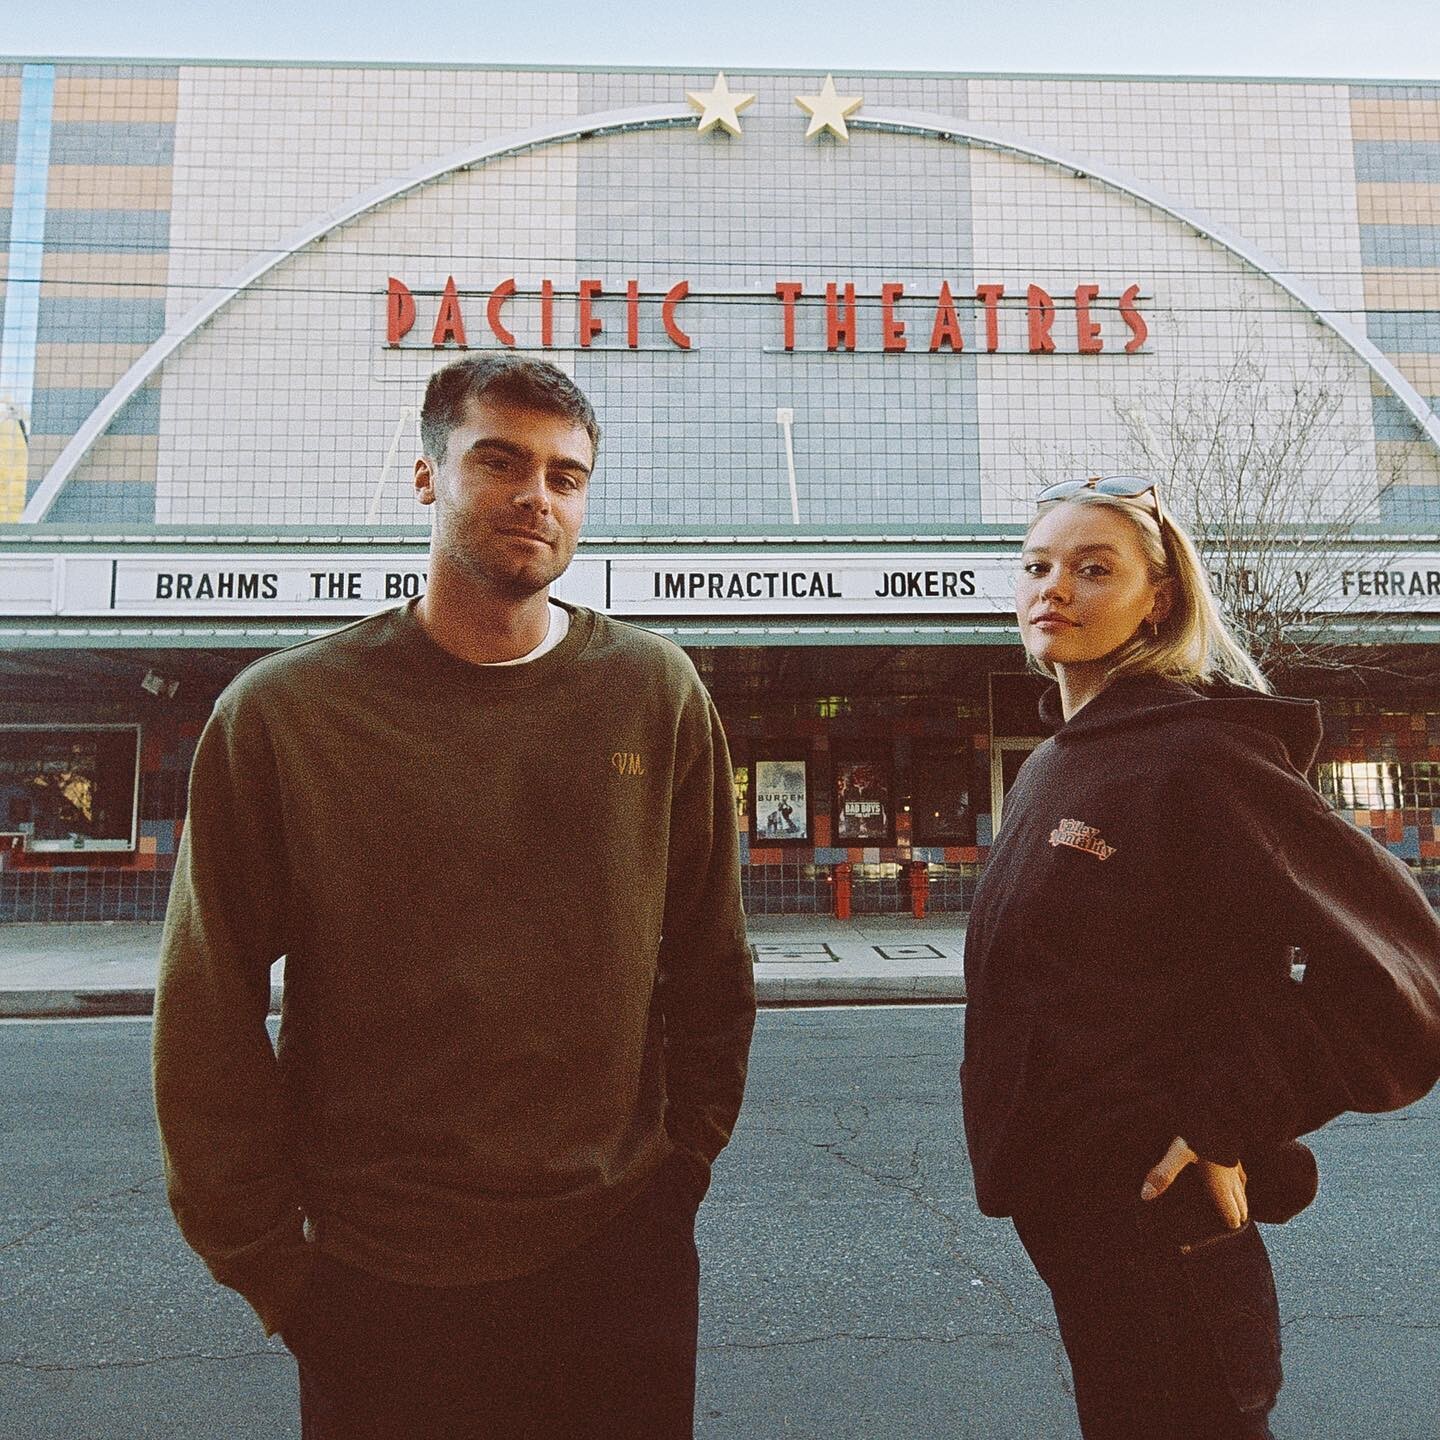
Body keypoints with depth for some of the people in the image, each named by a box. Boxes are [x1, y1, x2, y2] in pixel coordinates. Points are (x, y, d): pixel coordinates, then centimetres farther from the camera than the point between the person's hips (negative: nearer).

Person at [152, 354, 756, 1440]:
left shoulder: (656, 692, -4)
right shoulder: (282, 710, -7)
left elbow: (712, 966, 2)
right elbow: (208, 1022, -3)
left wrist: (683, 1164, 3)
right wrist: (269, 1261, -2)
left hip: (621, 1259, 2)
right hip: (378, 1287, -1)